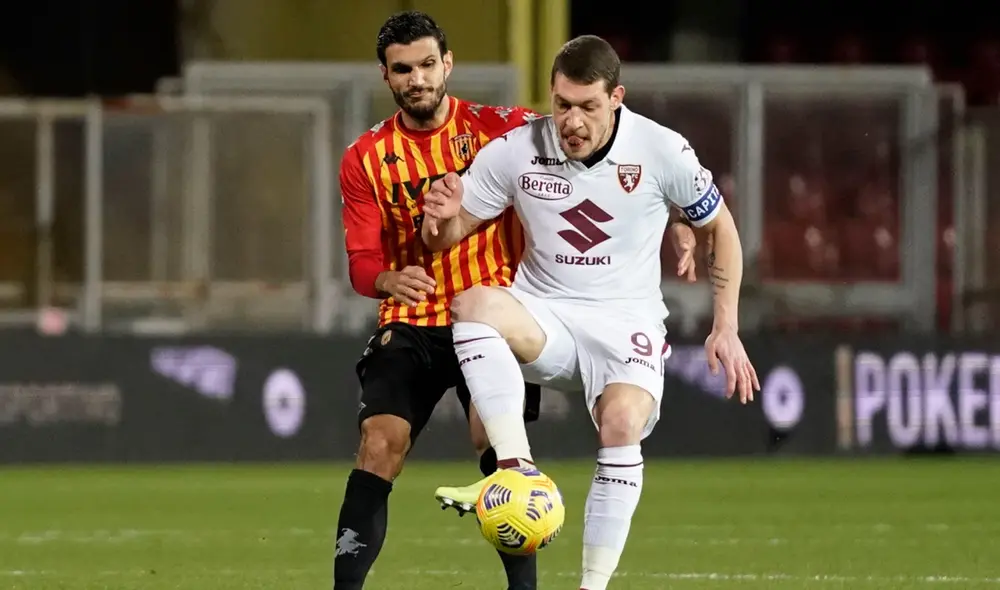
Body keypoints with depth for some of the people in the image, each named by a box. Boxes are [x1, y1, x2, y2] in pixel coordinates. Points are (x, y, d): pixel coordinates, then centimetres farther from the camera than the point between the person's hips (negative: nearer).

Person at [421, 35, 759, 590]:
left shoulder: (662, 152, -8)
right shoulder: (514, 151, -6)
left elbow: (719, 228, 8)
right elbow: (447, 238, 5)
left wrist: (726, 329, 5)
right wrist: (442, 218, -21)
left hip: (627, 321, -1)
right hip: (544, 316, 1)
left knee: (623, 424, -31)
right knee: (473, 304, -33)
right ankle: (517, 469, -40)